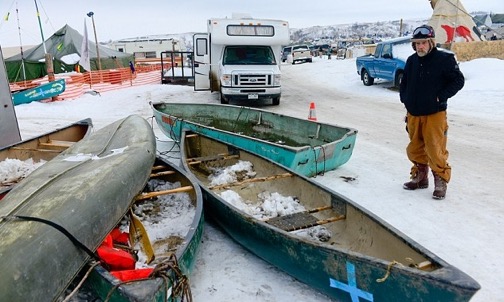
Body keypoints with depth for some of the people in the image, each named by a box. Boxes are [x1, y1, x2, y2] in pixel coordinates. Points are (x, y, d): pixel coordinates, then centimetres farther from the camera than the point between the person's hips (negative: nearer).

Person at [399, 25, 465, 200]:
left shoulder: (444, 59, -7)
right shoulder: (411, 61, 8)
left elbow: (458, 80, -5)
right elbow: (404, 83, 20)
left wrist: (441, 97, -12)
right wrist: (405, 99, 7)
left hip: (434, 114, -5)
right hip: (413, 114, 6)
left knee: (435, 150, -6)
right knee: (415, 149, 12)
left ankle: (441, 182, 10)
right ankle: (420, 177, 29)